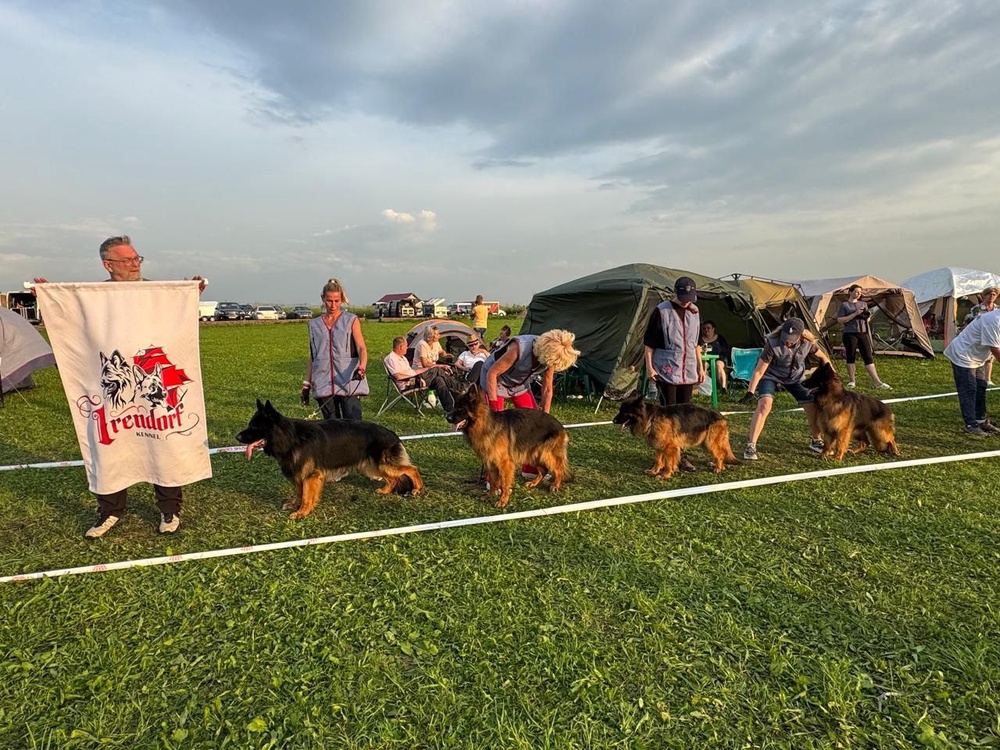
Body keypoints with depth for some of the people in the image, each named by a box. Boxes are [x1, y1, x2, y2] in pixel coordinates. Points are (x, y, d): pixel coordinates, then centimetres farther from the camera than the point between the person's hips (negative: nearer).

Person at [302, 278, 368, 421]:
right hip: (324, 385, 3)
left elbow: (361, 348, -7)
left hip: (349, 383, -3)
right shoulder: (314, 324, 14)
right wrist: (306, 384, 14)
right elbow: (312, 357, 18)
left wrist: (361, 367, -27)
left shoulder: (351, 320, 5)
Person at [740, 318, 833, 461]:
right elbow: (759, 371, -27)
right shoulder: (773, 343, -31)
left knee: (813, 406, 0)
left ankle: (816, 441, 27)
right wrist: (750, 392, -32)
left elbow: (822, 357, 1)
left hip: (795, 376, 4)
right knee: (764, 404, -27)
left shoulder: (808, 343, -21)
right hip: (771, 375, -4)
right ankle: (751, 445, -21)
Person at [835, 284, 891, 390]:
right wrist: (855, 314, -16)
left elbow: (868, 319, 22)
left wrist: (867, 316, -2)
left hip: (863, 333, 4)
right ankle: (851, 381, 13)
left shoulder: (863, 304, 15)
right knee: (851, 357, 2)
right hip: (850, 334, -4)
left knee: (868, 357, 0)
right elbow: (839, 320, -9)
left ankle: (877, 382, -2)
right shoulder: (845, 305, 0)